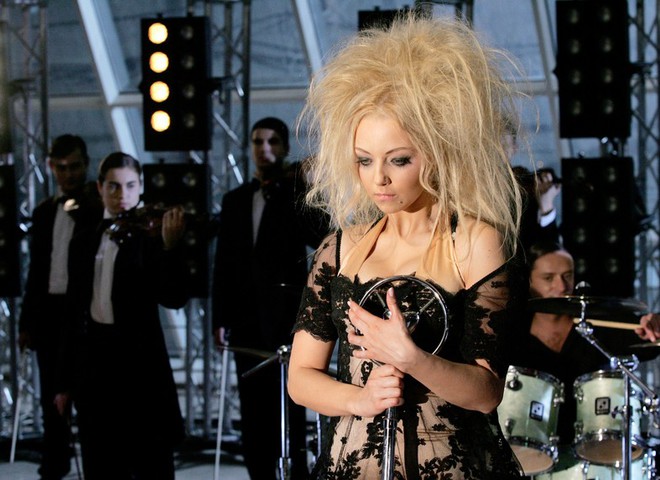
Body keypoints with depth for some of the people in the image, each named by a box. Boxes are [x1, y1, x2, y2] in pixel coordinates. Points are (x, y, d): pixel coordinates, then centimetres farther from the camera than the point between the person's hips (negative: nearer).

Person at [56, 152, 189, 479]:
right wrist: (65, 380, 15)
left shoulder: (151, 237, -3)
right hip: (93, 362, 5)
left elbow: (174, 298, -16)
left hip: (139, 358, -5)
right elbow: (75, 311, 15)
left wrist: (170, 247, -32)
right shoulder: (84, 244, 12)